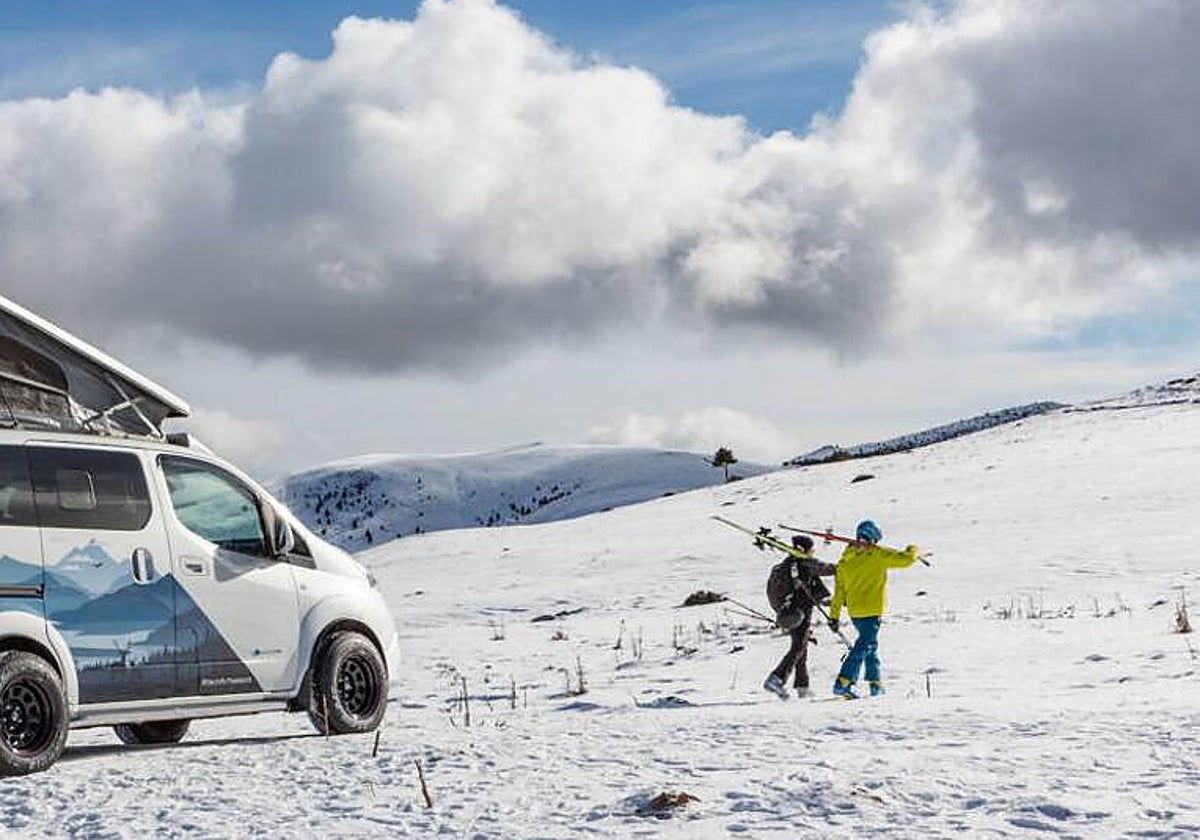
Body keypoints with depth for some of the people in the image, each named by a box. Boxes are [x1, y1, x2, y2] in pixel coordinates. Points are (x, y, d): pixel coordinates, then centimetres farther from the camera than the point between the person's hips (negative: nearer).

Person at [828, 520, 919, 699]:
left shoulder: (846, 558, 8)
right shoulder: (878, 554, -9)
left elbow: (839, 590, 9)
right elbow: (905, 559, -8)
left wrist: (834, 616, 13)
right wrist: (912, 550, 16)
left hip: (854, 611, 7)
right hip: (872, 610, -7)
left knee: (870, 644, 20)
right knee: (864, 646, -7)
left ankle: (875, 683, 23)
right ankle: (843, 683, -17)